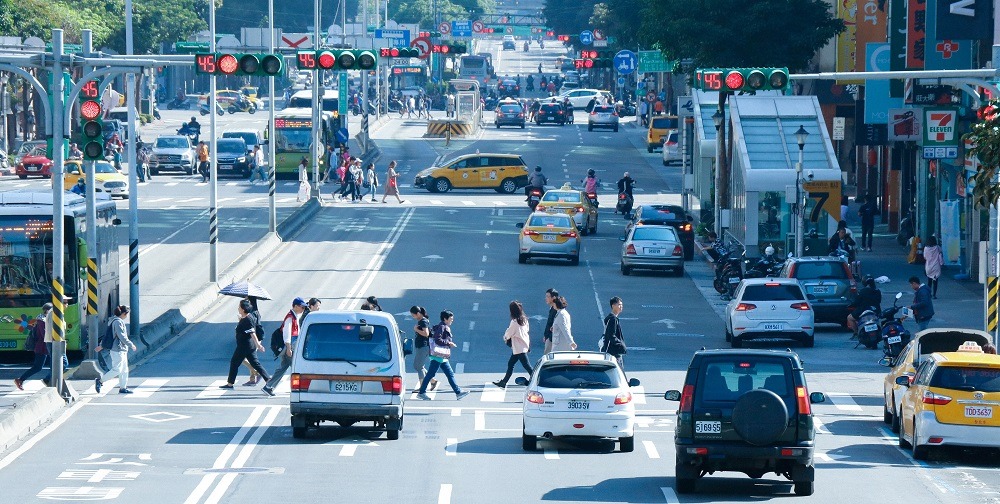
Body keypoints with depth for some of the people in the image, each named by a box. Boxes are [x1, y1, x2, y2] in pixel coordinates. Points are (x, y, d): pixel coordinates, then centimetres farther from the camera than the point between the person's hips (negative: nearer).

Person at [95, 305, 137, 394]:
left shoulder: (115, 321, 14)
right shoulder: (118, 322, -17)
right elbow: (122, 336, -20)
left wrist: (101, 346, 25)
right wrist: (131, 345, -10)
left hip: (122, 350, 10)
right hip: (118, 350, -10)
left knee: (124, 370, 11)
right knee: (117, 370, -9)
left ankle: (123, 387, 15)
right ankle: (99, 380, -3)